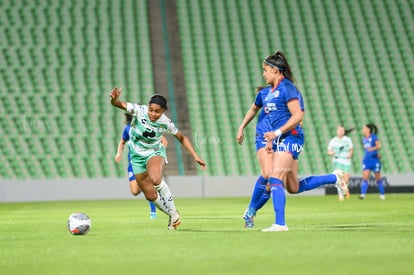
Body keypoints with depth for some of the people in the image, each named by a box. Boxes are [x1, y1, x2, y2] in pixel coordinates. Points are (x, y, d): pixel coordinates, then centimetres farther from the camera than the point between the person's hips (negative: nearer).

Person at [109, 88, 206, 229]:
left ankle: (173, 212, -18)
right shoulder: (139, 111, -22)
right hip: (137, 156, 2)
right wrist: (115, 99, -56)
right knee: (150, 195, 4)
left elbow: (182, 138, 0)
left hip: (155, 153, -2)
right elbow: (119, 104, -31)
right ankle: (173, 217, 29)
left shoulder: (166, 123, -17)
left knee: (155, 179, -36)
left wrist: (196, 157, -5)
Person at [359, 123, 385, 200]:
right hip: (366, 161, 4)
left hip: (374, 160, -4)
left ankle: (382, 194, 22)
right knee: (365, 178, -12)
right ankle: (363, 194, -22)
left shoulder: (374, 137, -6)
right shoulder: (364, 139, 12)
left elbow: (379, 145, -19)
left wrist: (373, 148, -37)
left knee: (378, 178, 7)